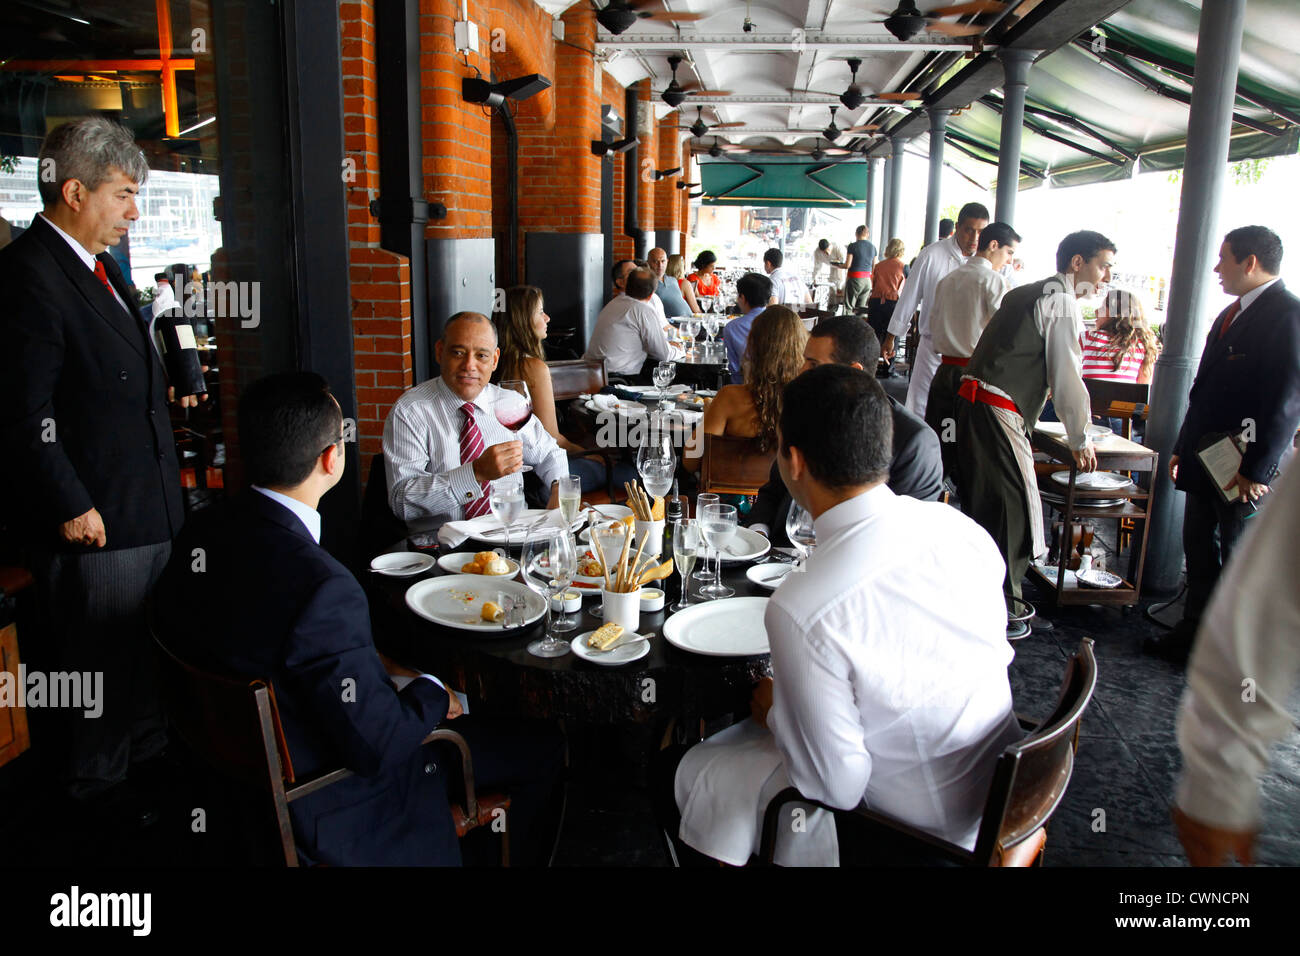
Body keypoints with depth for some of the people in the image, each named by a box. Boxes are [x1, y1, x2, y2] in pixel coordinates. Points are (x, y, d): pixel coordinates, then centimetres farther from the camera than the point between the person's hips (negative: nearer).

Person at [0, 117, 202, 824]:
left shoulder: (101, 267, 14)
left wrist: (163, 389, 11)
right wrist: (70, 507, -18)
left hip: (148, 506, 9)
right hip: (92, 519, -9)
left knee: (150, 648, 20)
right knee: (102, 659, 8)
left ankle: (147, 751, 38)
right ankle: (99, 783, 29)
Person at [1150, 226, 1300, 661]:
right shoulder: (1230, 314, 15)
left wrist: (1255, 469, -21)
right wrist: (1183, 447, 18)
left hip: (1242, 467, -9)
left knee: (1239, 559, 3)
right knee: (1199, 549, 15)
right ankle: (1196, 633, 27)